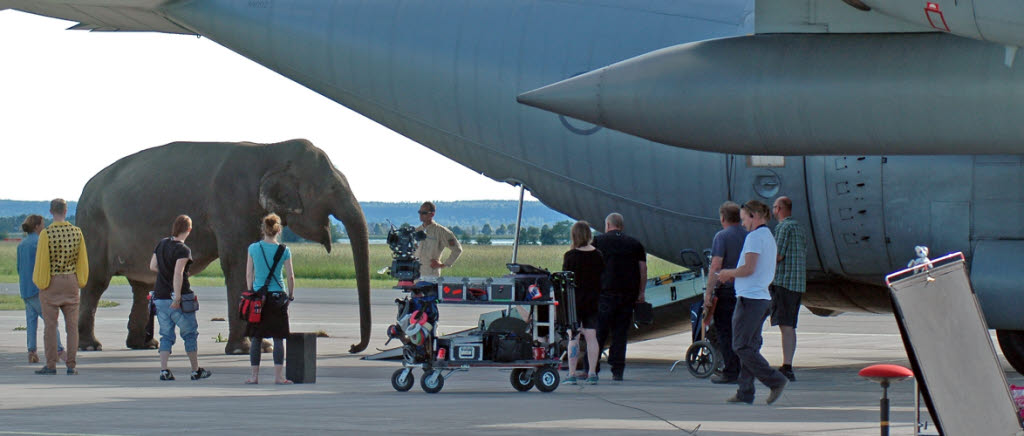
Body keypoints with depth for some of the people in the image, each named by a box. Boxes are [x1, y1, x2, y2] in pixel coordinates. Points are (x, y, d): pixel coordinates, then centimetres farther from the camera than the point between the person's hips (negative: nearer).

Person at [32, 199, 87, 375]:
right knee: (72, 324, 5)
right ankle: (71, 365, 4)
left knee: (50, 324, 2)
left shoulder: (46, 234, -13)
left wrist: (40, 282, 2)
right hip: (71, 281, 3)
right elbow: (83, 260, 4)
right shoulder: (77, 232, -1)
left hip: (51, 282, -3)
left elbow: (42, 261, -11)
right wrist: (81, 282, 15)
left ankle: (51, 365, 3)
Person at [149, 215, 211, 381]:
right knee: (190, 333, 8)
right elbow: (178, 274, -23)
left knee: (166, 335, 9)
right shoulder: (183, 250, -14)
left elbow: (152, 266, 13)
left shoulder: (162, 244, 7)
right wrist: (177, 298, -24)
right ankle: (196, 370, 14)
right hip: (178, 299, -6)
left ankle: (164, 370, -2)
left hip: (160, 297, 6)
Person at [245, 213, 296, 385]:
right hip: (277, 296, -1)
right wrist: (291, 295, 10)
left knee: (255, 338, 7)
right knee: (278, 338, 2)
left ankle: (254, 375, 7)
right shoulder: (284, 251, -5)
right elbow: (290, 276, -3)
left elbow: (249, 275, 2)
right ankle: (278, 376, -1)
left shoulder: (253, 248, -1)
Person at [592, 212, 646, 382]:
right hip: (629, 294, 3)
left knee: (598, 332, 1)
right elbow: (643, 269, 8)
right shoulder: (635, 244, 14)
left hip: (606, 293, -2)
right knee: (620, 334, 5)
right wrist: (641, 293, 11)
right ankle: (617, 372, 1)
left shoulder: (598, 242, 7)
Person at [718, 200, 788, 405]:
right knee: (750, 345, 10)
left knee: (742, 346, -7)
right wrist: (732, 275, 18)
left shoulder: (755, 237, -12)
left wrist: (729, 273, -2)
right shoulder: (769, 237, 18)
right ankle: (745, 392, 9)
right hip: (763, 297, 10)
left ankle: (775, 380, -11)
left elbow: (748, 269, -20)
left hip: (750, 298, -10)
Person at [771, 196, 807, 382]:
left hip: (783, 282, -9)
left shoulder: (783, 227, -10)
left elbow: (778, 256, -15)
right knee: (790, 327, 11)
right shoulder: (800, 227, 18)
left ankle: (787, 368, -18)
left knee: (786, 326, -12)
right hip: (799, 283, 9)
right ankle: (787, 366, 13)